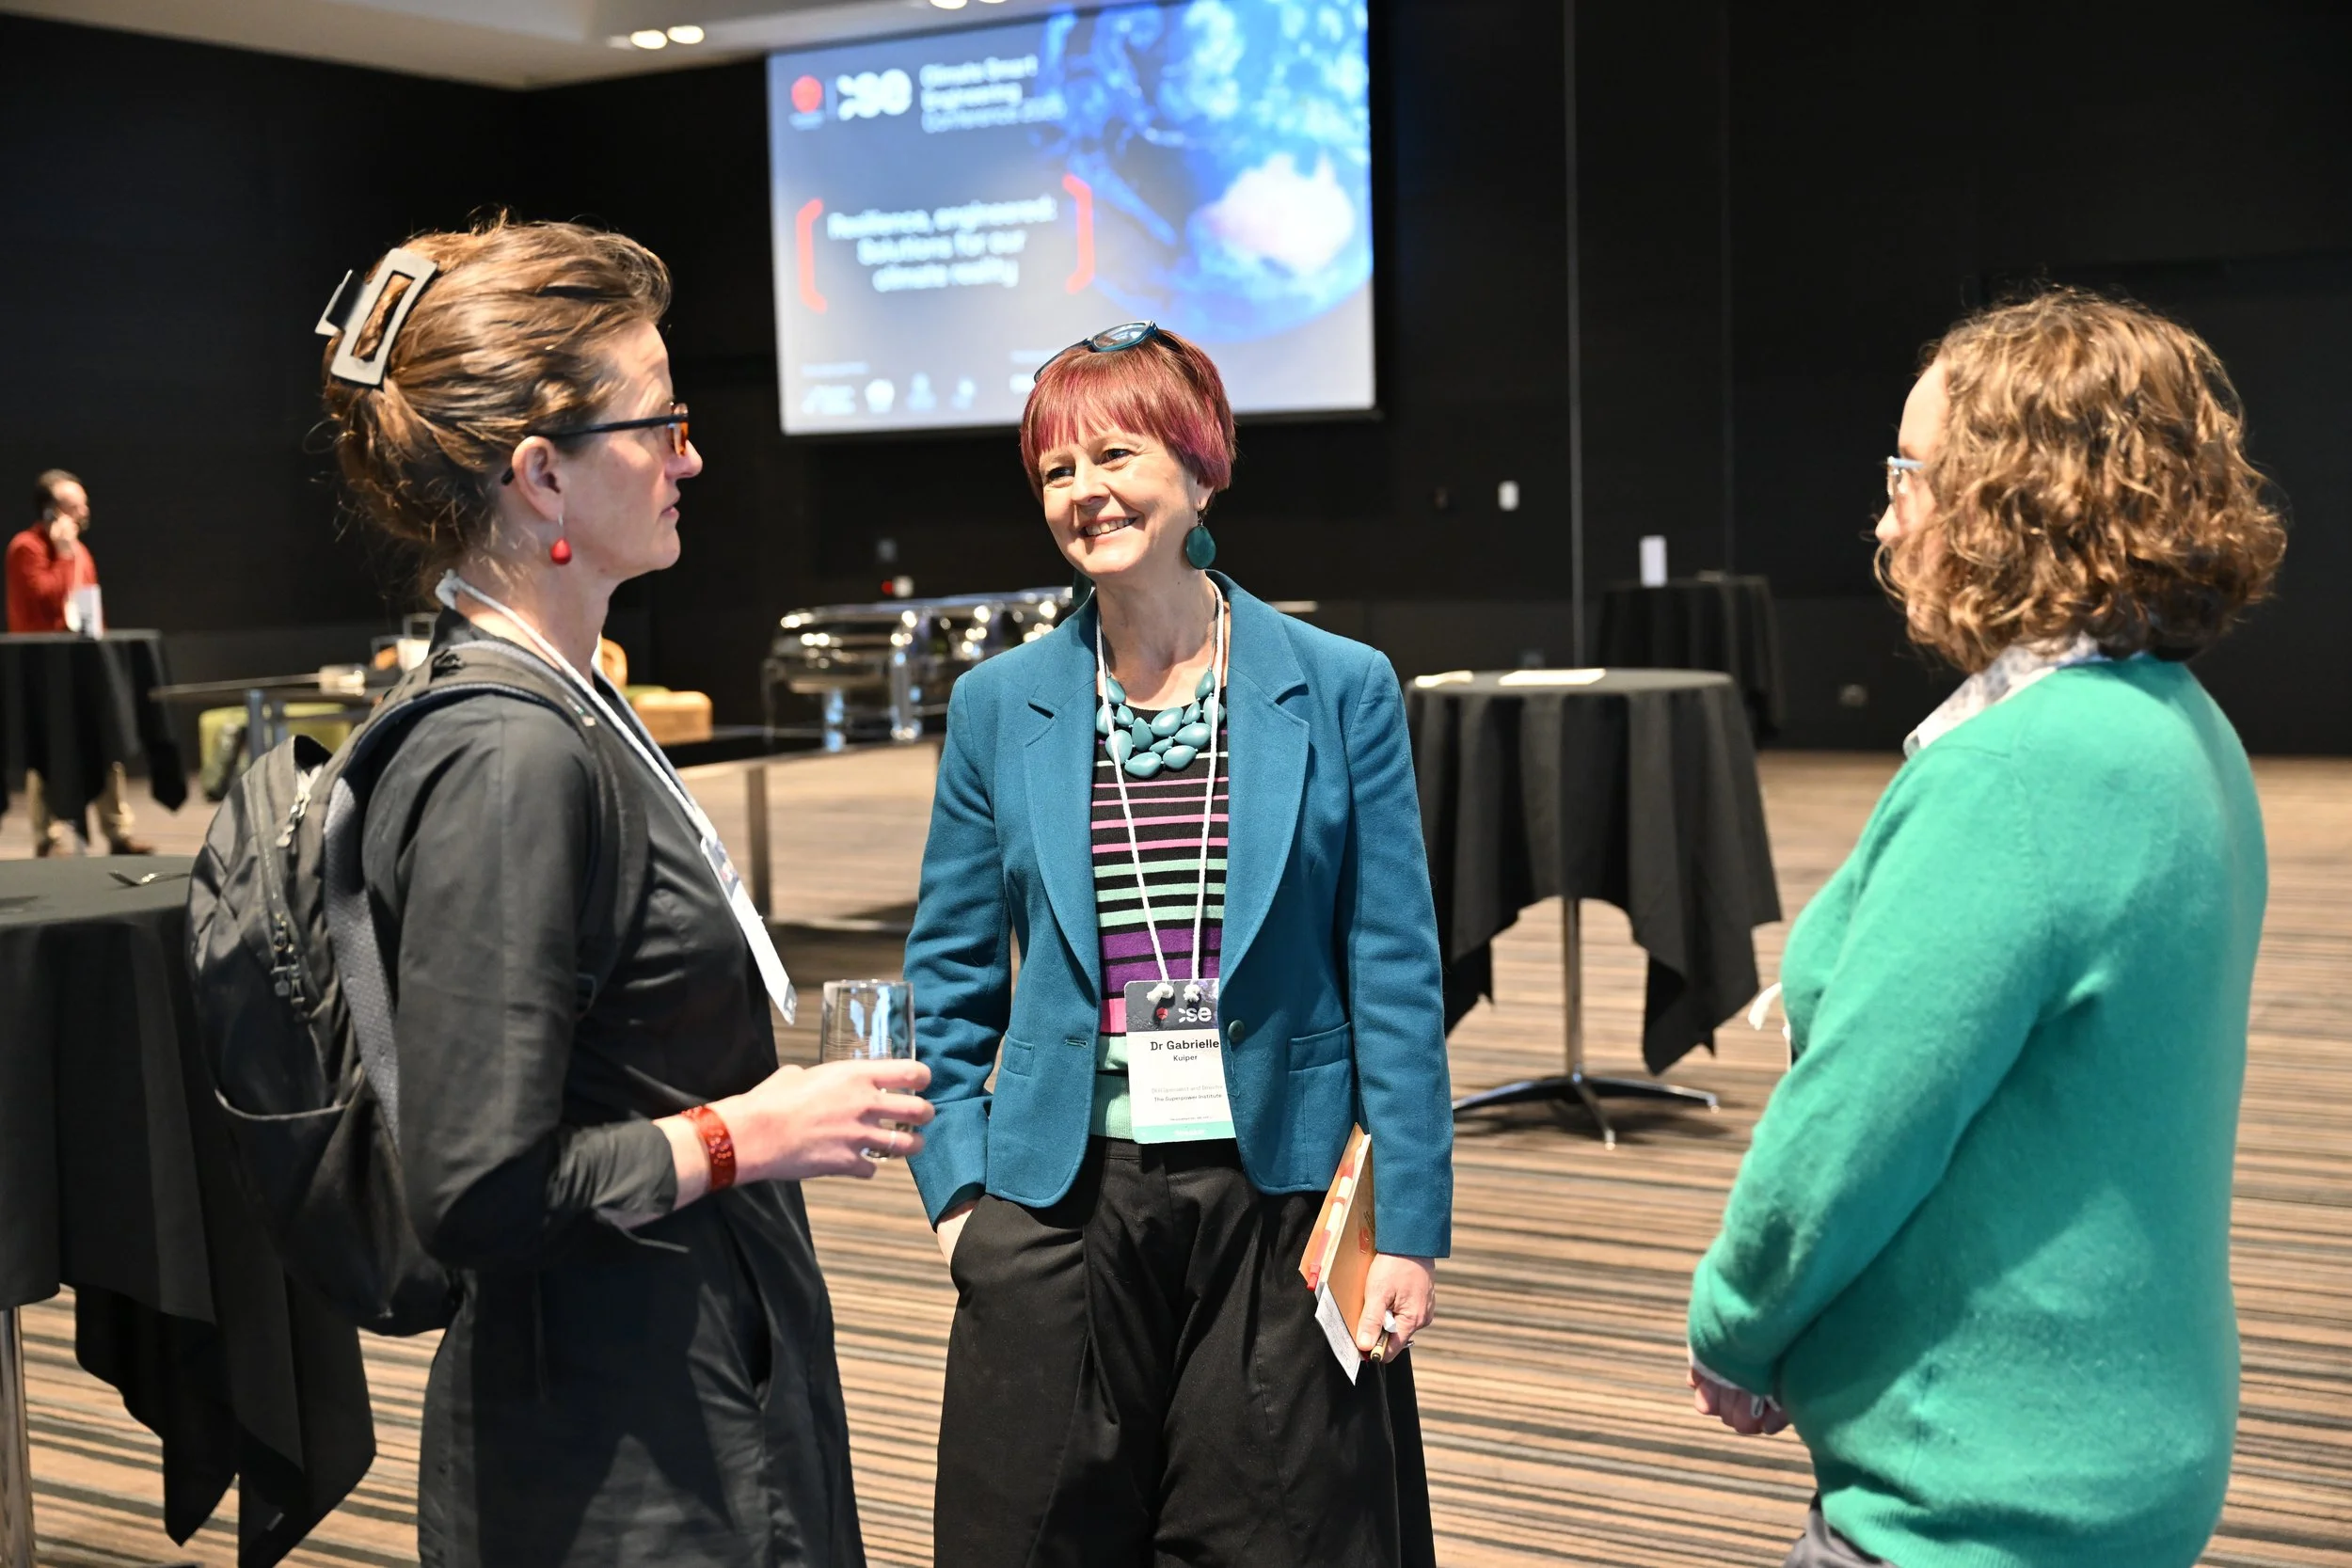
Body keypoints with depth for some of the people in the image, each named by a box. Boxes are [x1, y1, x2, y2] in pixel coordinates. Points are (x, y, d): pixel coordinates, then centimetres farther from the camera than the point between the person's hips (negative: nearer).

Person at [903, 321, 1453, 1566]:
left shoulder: (1340, 691, -1)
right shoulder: (997, 706, 4)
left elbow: (1395, 979, -1)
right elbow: (950, 980, 10)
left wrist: (1409, 1227, -4)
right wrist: (957, 1183, 0)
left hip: (1278, 1202, -1)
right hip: (1061, 1204, 1)